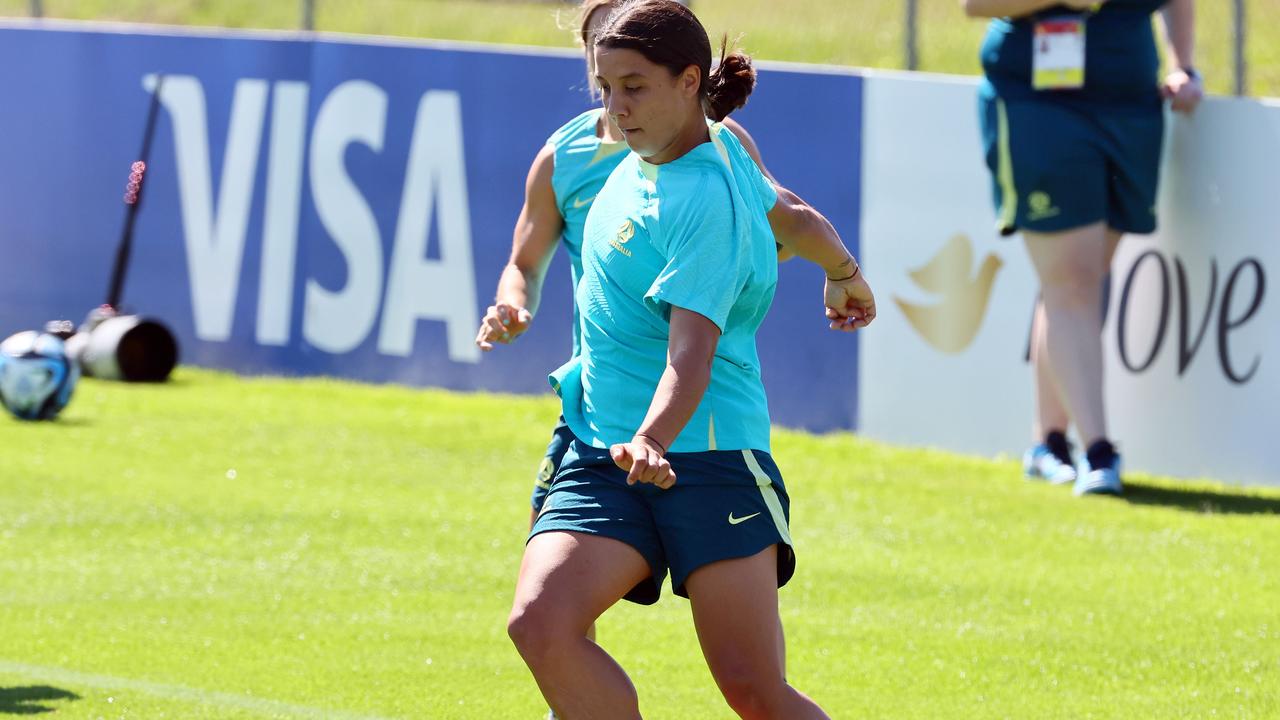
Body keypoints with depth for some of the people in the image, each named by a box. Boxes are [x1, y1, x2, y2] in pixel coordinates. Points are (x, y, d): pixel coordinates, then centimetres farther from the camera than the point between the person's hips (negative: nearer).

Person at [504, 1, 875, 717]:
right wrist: (846, 272, 48)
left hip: (706, 455, -8)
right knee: (542, 625, -19)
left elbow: (690, 355, -25)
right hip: (603, 456, 8)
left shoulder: (707, 199, -16)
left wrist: (652, 440, -43)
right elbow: (796, 218, 29)